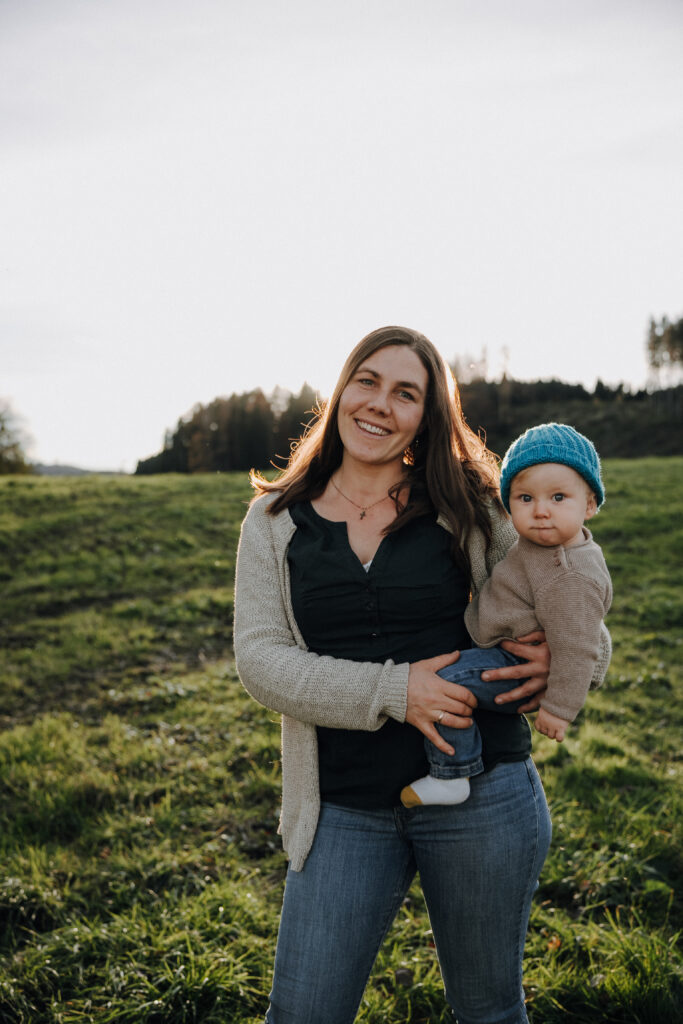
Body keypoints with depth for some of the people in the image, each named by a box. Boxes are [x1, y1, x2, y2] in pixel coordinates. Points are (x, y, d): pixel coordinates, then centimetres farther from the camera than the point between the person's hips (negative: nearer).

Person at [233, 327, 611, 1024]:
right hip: (343, 808, 1)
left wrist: (558, 661, -15)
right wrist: (392, 690, -18)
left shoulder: (470, 508, 0)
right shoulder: (274, 521, 3)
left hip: (480, 792, 0)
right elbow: (259, 659, -7)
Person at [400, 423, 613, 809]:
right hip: (506, 650, 11)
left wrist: (559, 708, -21)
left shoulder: (571, 580, -31)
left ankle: (452, 776, -12)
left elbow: (575, 650, -28)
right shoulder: (545, 543, 0)